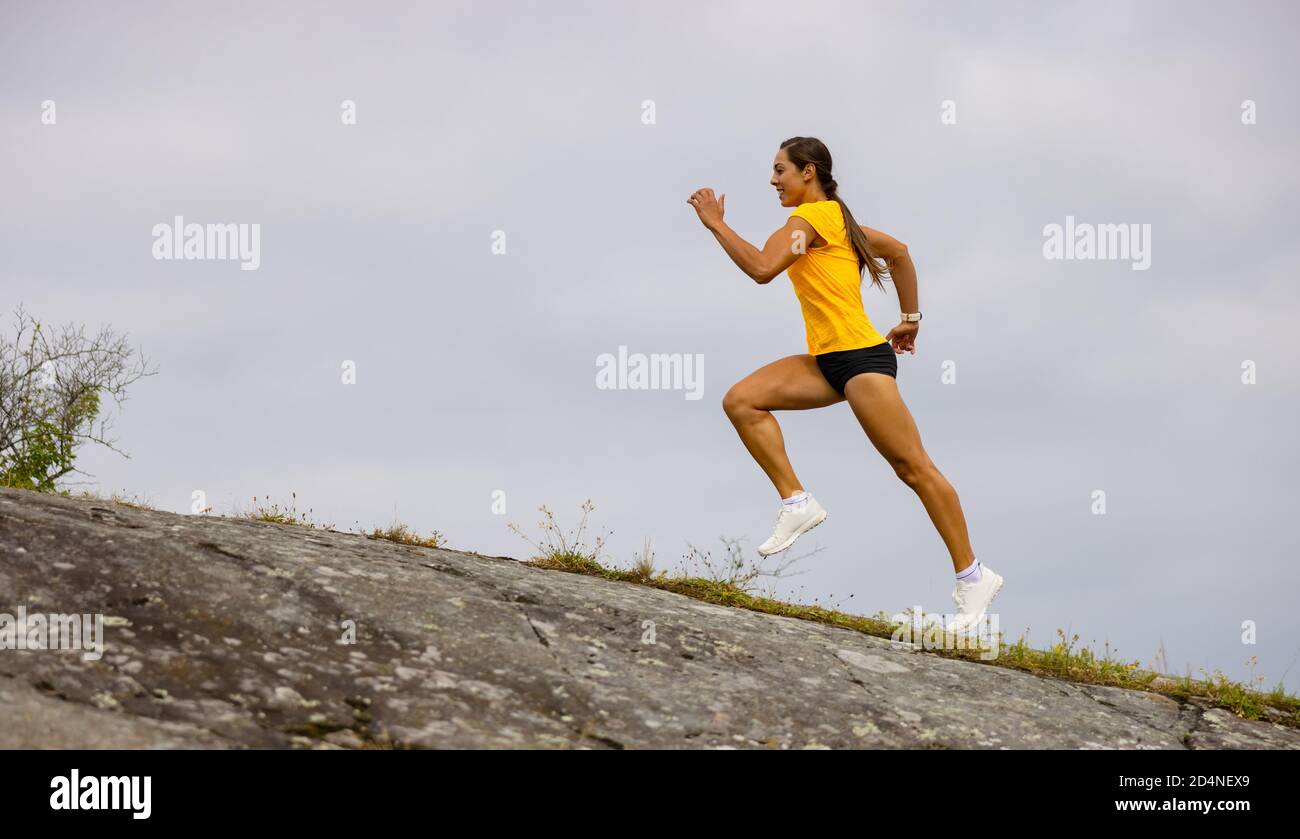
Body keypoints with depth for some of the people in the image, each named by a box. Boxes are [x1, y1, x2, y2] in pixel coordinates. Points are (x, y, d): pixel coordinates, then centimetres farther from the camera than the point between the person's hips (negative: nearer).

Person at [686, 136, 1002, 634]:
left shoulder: (812, 215, -10)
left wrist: (716, 224, -13)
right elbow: (898, 252, 27)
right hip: (827, 360, 10)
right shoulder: (833, 217, 18)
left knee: (913, 467, -7)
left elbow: (761, 268, -22)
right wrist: (910, 319, 27)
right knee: (742, 401, -4)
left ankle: (972, 577, -3)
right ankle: (796, 503, -6)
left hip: (860, 355, -10)